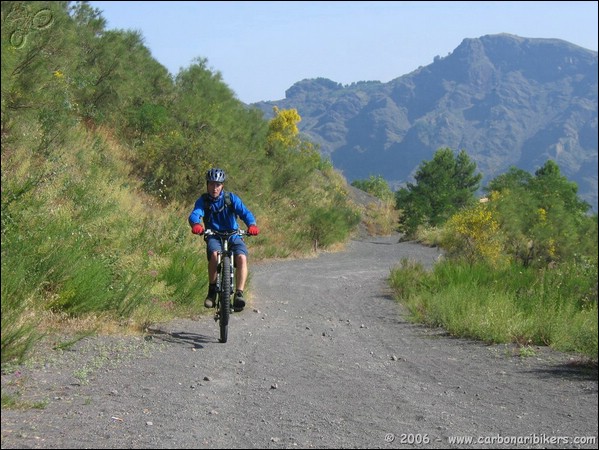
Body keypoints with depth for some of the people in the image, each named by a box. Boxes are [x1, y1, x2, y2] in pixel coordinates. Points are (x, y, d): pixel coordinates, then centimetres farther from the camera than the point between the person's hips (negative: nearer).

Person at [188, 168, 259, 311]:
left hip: (233, 236, 0)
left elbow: (244, 212, -17)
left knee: (242, 258, -29)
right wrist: (195, 224, -45)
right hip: (214, 237, 0)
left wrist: (252, 224, -39)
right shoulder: (203, 201, -2)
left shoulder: (231, 198, -3)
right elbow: (195, 214, -20)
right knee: (214, 254, -34)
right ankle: (212, 291, -17)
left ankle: (239, 294, -28)